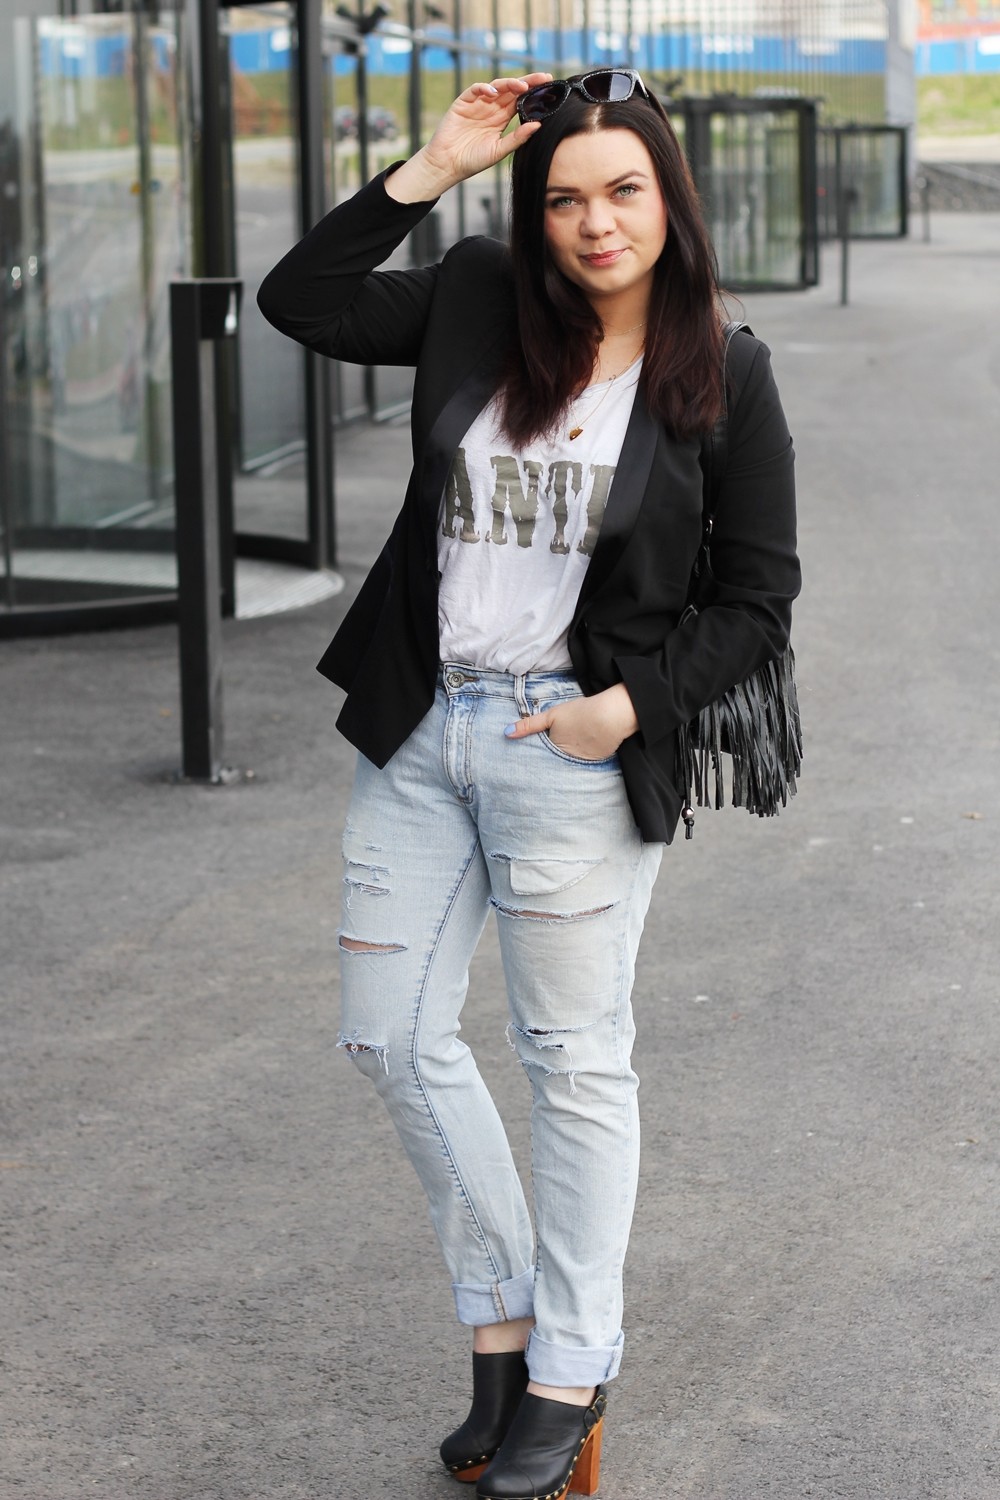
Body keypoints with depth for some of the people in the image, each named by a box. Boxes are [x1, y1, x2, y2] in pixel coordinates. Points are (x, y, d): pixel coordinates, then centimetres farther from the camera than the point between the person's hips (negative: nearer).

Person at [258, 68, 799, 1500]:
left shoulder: (724, 376, -6)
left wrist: (635, 703, -13)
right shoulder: (479, 303, 3)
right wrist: (427, 172, -4)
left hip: (574, 746, -4)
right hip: (424, 727, 5)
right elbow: (297, 301, 2)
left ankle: (571, 1372, 19)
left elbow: (761, 592, -2)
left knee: (574, 1058, 6)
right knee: (393, 1034, 9)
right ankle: (502, 1317, 27)